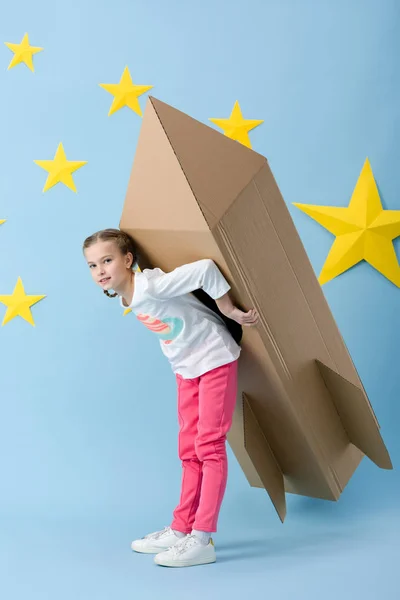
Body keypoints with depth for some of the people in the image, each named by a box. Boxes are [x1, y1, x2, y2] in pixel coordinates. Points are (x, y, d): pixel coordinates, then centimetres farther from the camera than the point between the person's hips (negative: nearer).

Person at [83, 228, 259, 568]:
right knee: (190, 451, 12)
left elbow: (205, 268, -32)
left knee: (209, 446, -7)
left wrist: (231, 311, -23)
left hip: (215, 360, -8)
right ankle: (180, 530, 21)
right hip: (186, 369, 8)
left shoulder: (152, 286, -28)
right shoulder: (123, 297, -2)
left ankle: (202, 540, -4)